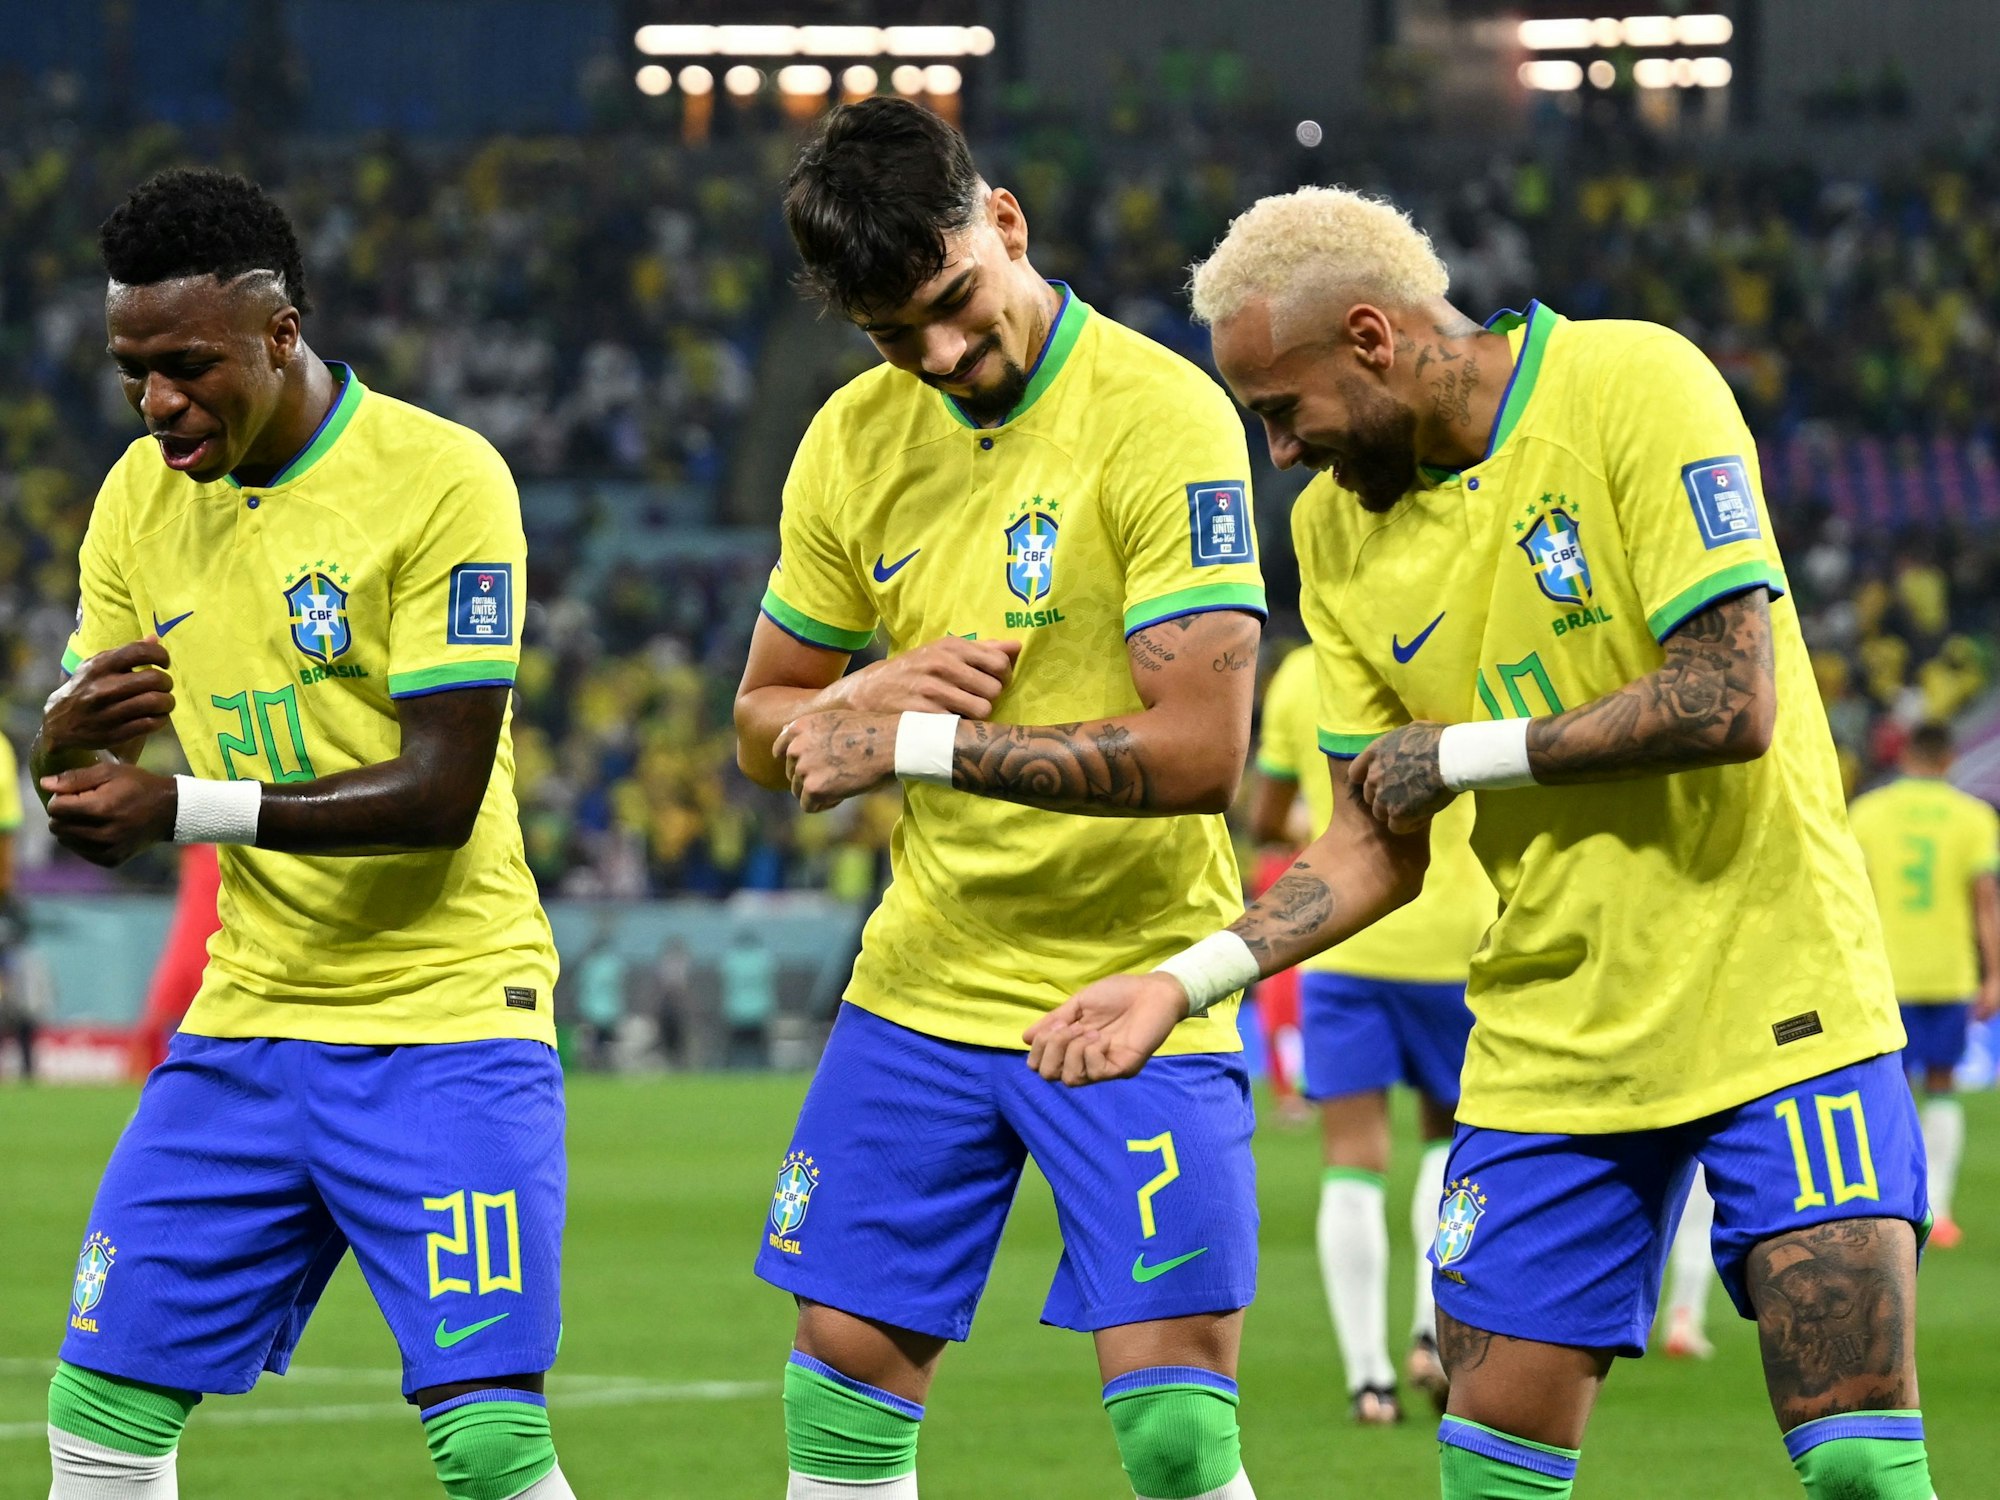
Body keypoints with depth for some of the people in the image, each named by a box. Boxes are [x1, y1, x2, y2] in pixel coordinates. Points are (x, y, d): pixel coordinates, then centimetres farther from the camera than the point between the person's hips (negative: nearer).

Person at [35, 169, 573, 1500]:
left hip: (445, 1024, -6)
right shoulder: (140, 496, 6)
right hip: (244, 1025, 6)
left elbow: (442, 791, -18)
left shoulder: (440, 479, -13)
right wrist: (70, 740, -15)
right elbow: (85, 802, 9)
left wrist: (187, 811, -25)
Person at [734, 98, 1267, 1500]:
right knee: (843, 1386, 6)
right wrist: (870, 693, -10)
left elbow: (1199, 751, -23)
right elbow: (767, 722, 13)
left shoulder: (1161, 414, -16)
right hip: (922, 988, 6)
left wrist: (916, 743, -22)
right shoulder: (854, 440, 4)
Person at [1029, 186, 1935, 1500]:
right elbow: (1379, 848, 9)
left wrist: (1462, 752, -11)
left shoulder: (1634, 387, -12)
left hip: (1775, 993, -5)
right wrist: (1184, 982, -4)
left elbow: (1727, 703, -20)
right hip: (1552, 1036, 5)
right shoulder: (1336, 525, 6)